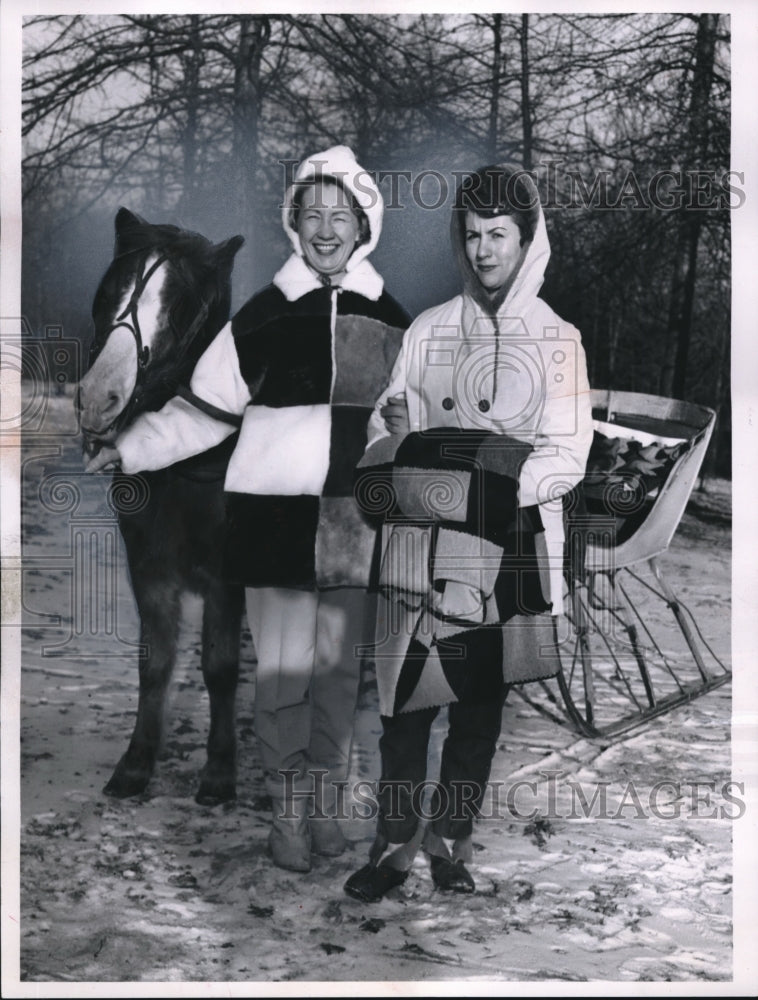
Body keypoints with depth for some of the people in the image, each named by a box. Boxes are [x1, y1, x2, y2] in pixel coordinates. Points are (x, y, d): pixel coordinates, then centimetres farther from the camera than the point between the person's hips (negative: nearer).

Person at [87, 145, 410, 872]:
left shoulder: (388, 318, 5)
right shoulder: (266, 313, -3)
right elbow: (207, 406, 0)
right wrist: (131, 449, -6)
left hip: (356, 521, 2)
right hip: (278, 514, -2)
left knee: (339, 669, 9)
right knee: (283, 671, -2)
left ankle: (326, 803, 23)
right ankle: (288, 812, 12)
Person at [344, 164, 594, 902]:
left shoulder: (557, 341, 2)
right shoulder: (429, 330, 8)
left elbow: (567, 457, -6)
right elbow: (385, 438, 9)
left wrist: (493, 482, -19)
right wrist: (395, 427, -13)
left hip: (506, 553, -1)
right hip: (421, 548, 1)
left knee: (480, 706, 7)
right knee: (404, 701, 0)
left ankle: (449, 842, 21)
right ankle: (395, 843, 12)